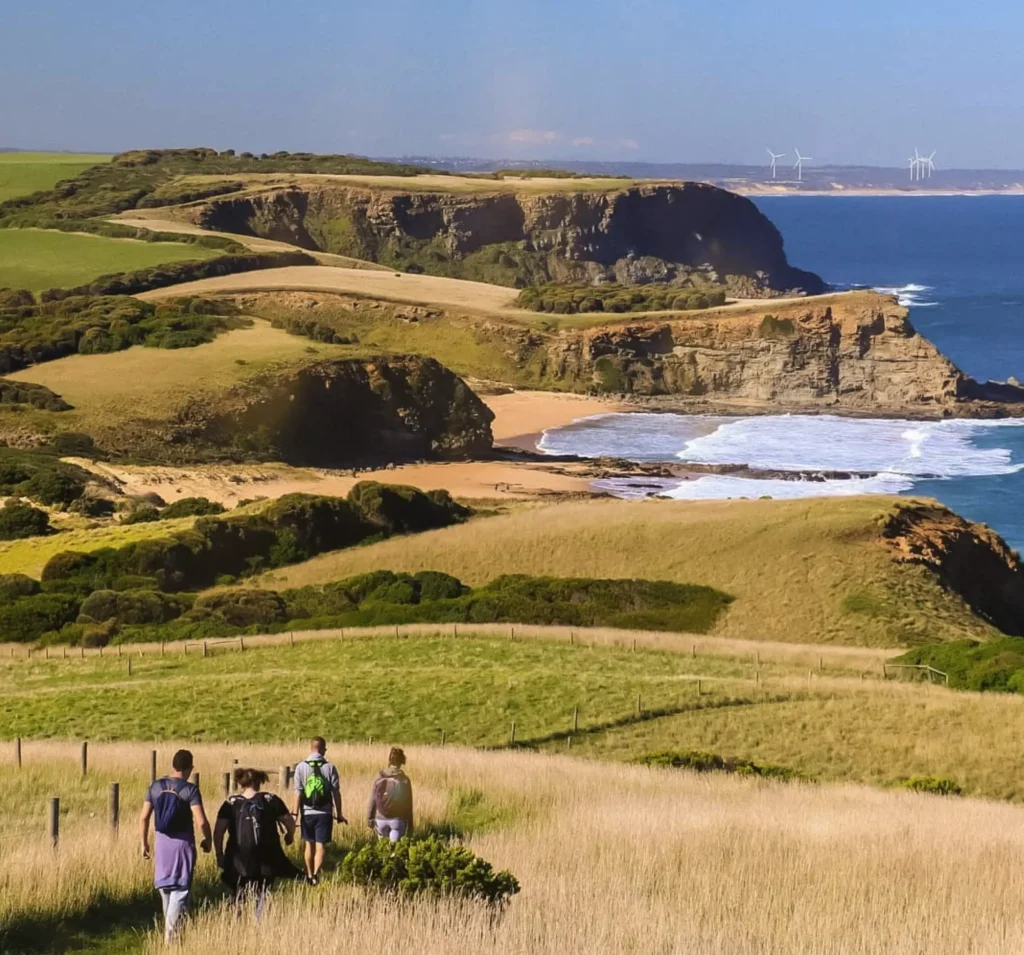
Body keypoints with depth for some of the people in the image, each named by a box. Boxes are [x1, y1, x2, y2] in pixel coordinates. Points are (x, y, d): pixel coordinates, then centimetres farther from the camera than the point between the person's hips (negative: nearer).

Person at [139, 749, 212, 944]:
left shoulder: (155, 787, 0)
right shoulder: (190, 789, -13)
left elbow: (144, 818, 1)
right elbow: (201, 821, -18)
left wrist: (144, 842, 13)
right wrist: (207, 840, 0)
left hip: (162, 841, 4)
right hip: (183, 843, -4)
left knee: (165, 885, 20)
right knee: (180, 888, 2)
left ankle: (169, 927, 31)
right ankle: (170, 932, -4)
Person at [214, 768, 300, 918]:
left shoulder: (231, 804, -1)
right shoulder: (270, 800, 0)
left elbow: (218, 832, -8)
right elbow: (290, 823, 2)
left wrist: (220, 855, 3)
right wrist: (290, 835, 23)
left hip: (239, 862, 0)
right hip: (266, 860, 0)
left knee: (239, 899, 15)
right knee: (262, 896, 12)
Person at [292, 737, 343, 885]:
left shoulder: (301, 767, -4)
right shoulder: (329, 768, -5)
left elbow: (298, 793, -6)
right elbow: (336, 793, -3)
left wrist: (296, 813, -1)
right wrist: (339, 814, 5)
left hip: (307, 813, 1)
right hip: (324, 813, -1)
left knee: (309, 844, 16)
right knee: (320, 845, -1)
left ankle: (309, 875, 26)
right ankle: (316, 873, -20)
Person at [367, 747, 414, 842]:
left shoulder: (379, 778, -4)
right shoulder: (404, 780, -7)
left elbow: (372, 800, 0)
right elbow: (408, 804, -2)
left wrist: (370, 818, 10)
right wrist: (410, 825, 6)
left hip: (381, 819, 2)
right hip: (397, 820, -2)